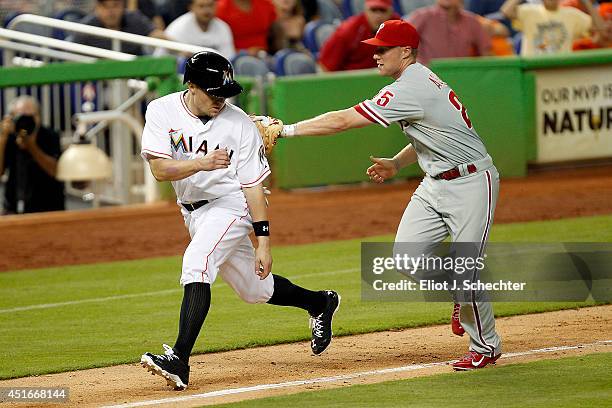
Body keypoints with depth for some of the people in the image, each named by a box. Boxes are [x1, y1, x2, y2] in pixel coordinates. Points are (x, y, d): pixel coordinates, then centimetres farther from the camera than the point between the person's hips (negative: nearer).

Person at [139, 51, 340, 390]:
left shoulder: (239, 124, -15)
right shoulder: (162, 111, -10)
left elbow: (253, 186, -12)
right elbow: (159, 169, -20)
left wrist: (263, 243, -15)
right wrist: (201, 163, -38)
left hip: (229, 206, -5)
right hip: (193, 212, 5)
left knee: (196, 264, -30)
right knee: (255, 290, 14)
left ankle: (179, 361, -36)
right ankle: (319, 303, 41)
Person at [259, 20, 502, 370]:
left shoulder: (410, 90, -23)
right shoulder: (419, 80, 9)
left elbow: (342, 121, -24)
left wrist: (287, 130, -19)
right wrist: (397, 164, 8)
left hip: (470, 184, -10)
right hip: (435, 183, 10)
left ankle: (487, 346, 10)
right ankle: (463, 298, 21)